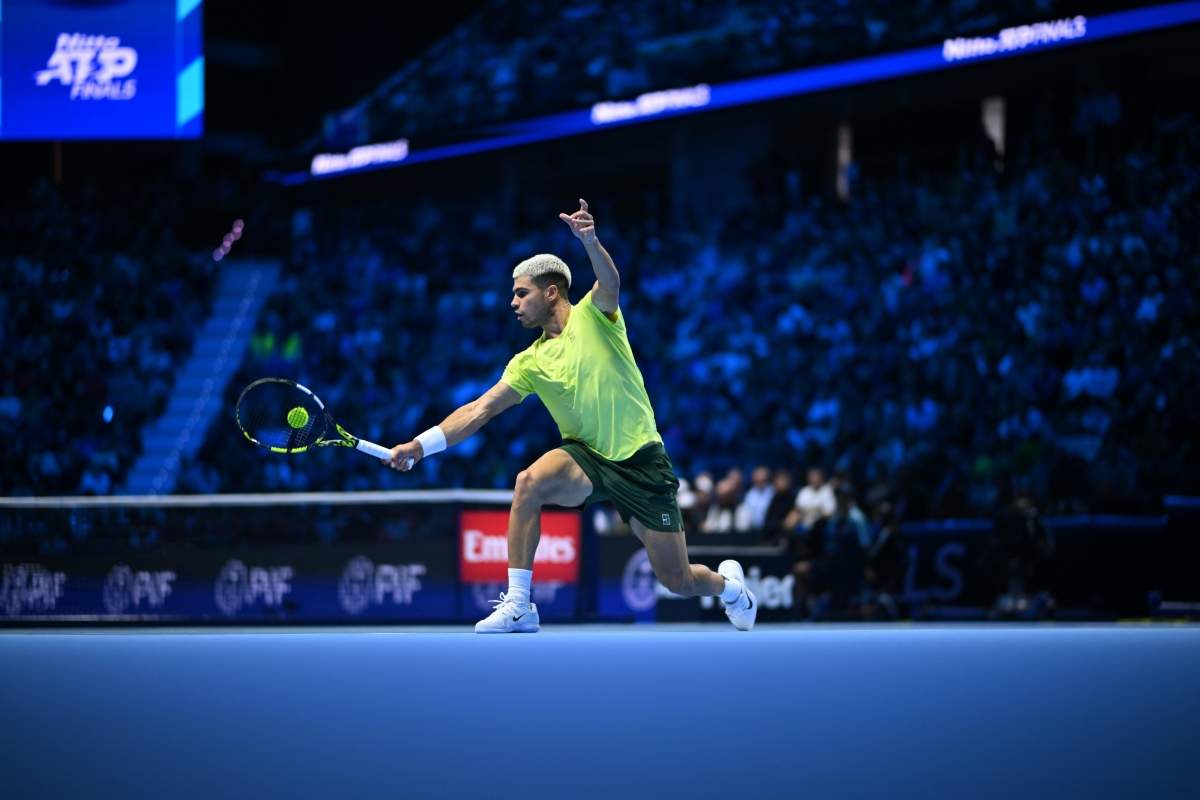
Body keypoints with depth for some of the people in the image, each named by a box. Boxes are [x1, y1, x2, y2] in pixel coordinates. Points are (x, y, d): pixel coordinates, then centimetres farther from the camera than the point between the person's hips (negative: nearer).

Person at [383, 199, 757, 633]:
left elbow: (610, 282, -27)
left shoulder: (593, 314, -5)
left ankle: (728, 583, 38)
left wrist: (589, 240, -49)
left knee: (680, 582, 0)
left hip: (641, 461, -3)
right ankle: (517, 605, -25)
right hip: (586, 456, 3)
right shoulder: (530, 363, 5)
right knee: (530, 481, -31)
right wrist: (421, 445, -10)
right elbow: (478, 411, 2)